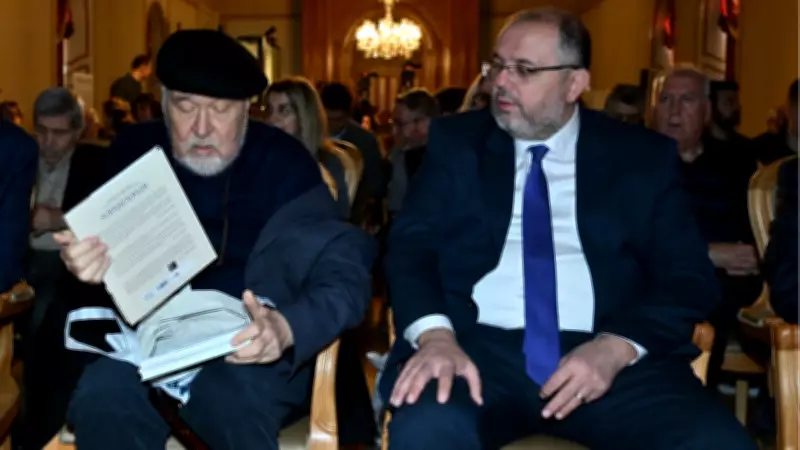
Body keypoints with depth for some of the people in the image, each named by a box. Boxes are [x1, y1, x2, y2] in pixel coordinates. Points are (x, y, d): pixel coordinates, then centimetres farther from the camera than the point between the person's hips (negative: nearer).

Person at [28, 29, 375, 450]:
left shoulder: (283, 160, -4)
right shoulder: (134, 151, 5)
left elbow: (343, 272, -12)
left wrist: (286, 326, -34)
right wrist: (87, 262, -18)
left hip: (249, 351, -2)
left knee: (234, 400, -36)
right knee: (101, 395, -30)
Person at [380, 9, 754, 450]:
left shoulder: (642, 156, 11)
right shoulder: (456, 141, 13)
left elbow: (689, 276, 6)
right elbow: (411, 246, 3)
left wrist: (617, 347, -13)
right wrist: (435, 335, -17)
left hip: (605, 354, 1)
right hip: (479, 347, 0)